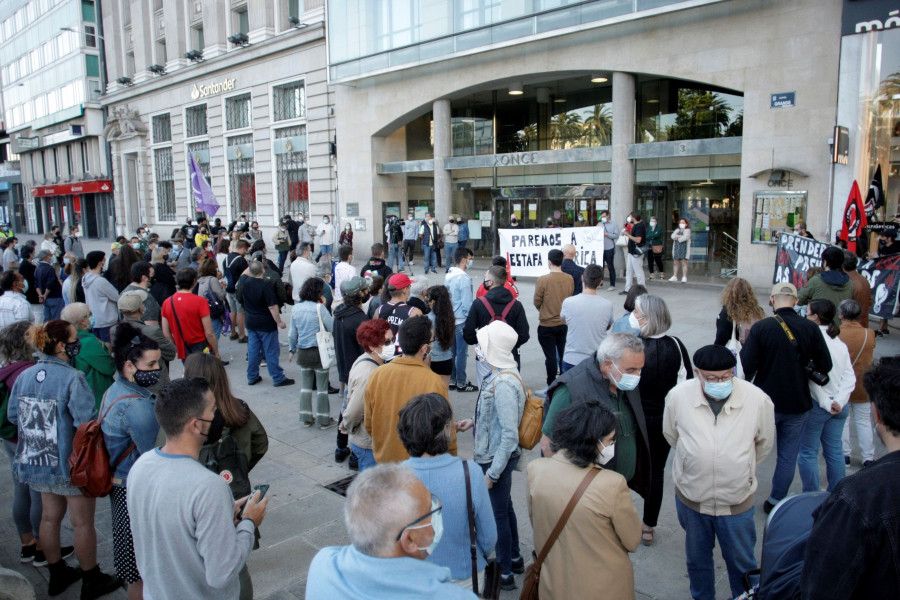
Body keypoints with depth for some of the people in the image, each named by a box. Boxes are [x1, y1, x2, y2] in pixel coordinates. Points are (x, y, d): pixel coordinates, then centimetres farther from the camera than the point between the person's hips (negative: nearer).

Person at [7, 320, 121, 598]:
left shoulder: (24, 376, -1)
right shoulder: (72, 378, -24)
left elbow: (12, 415, 9)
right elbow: (87, 423, -28)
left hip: (36, 460, 7)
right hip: (72, 463, -7)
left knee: (50, 517, 22)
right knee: (82, 522, 8)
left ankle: (57, 574, 38)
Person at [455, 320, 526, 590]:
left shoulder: (503, 384, -29)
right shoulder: (502, 375, 0)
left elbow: (510, 435, -28)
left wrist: (492, 473, -23)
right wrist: (474, 422, 11)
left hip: (497, 459, -9)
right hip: (494, 455, 9)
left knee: (498, 514, 8)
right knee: (505, 508, 24)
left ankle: (504, 573, 27)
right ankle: (514, 559, 44)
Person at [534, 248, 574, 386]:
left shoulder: (543, 280, -18)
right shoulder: (569, 279, -7)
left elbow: (537, 302, -8)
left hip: (547, 325, -3)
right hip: (565, 323, 4)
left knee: (551, 356, 6)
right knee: (563, 354, 16)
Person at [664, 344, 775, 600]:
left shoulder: (758, 399, -19)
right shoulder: (678, 396, -18)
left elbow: (764, 444, 2)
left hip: (737, 500, -1)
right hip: (691, 496, 1)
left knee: (742, 560, 20)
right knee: (697, 558, 24)